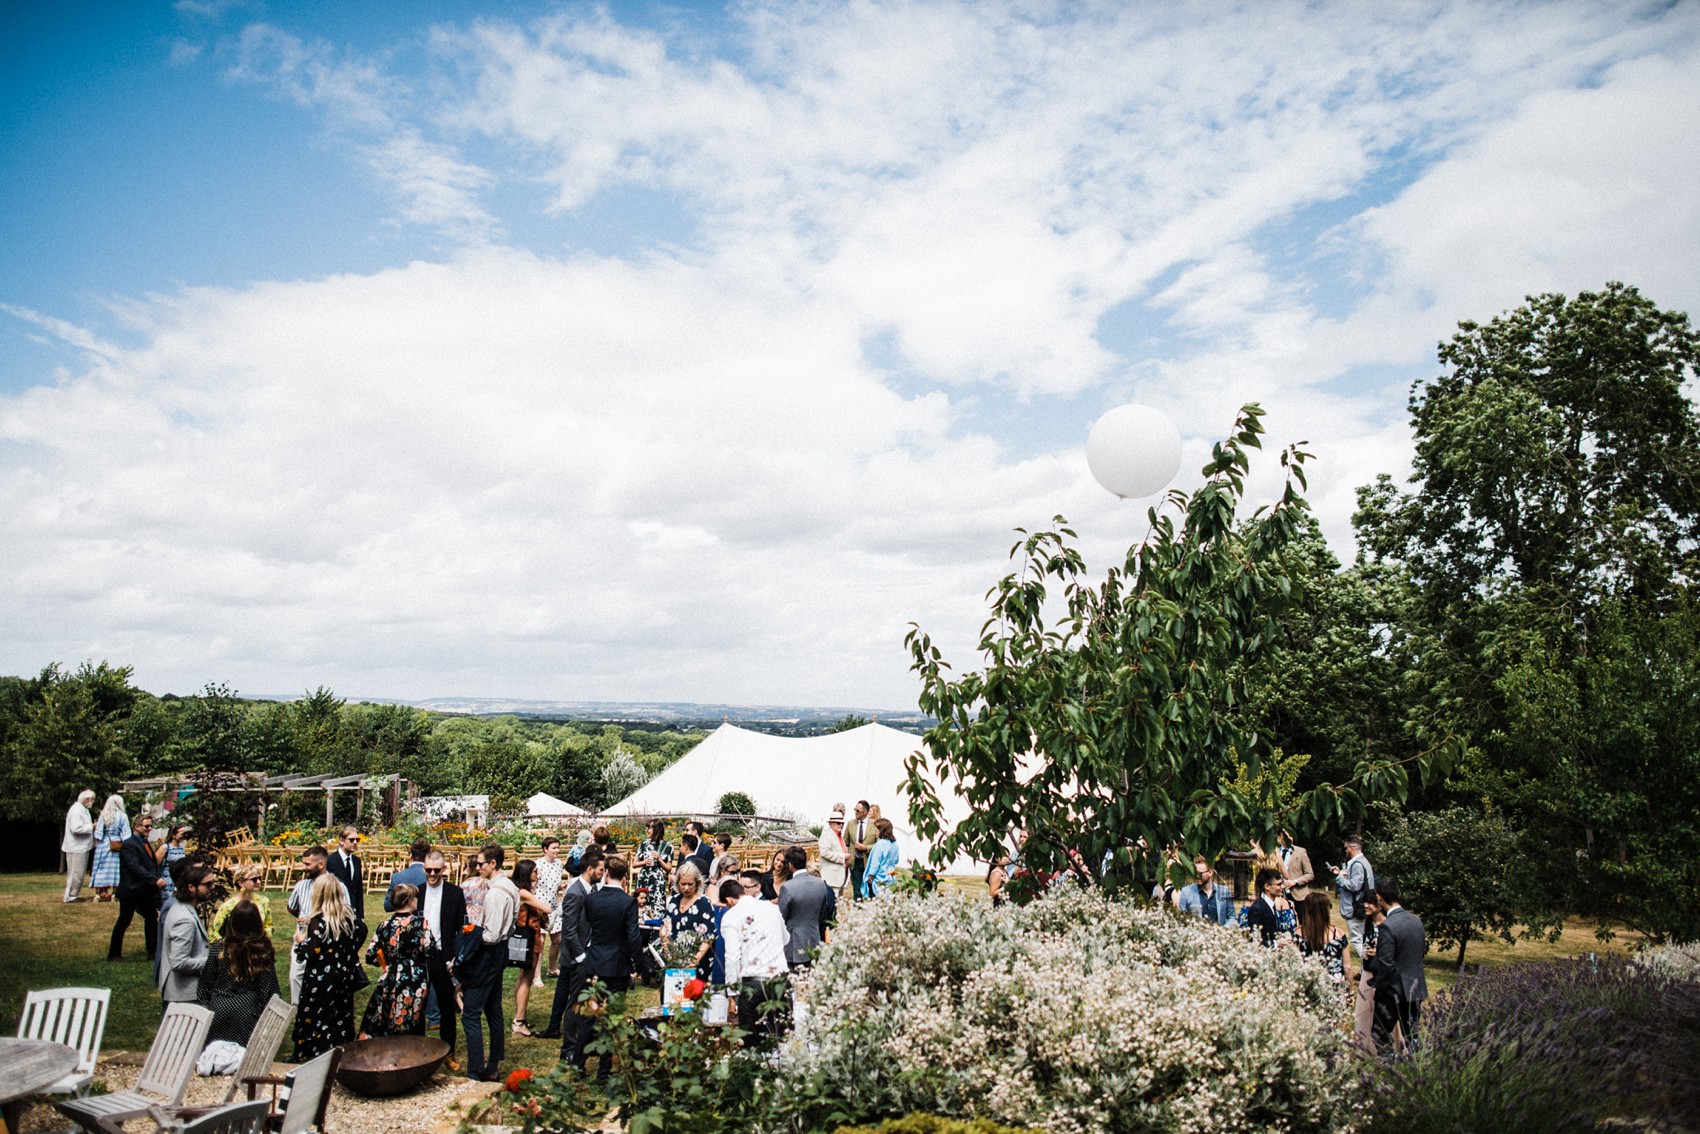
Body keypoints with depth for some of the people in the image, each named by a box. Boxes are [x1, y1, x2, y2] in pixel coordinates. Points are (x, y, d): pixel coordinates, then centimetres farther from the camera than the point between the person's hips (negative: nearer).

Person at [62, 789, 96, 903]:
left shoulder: (83, 810, 15)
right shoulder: (76, 810, -17)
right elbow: (76, 828, -26)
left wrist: (93, 825, 7)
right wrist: (91, 827, -17)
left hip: (82, 846, 10)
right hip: (76, 847, -10)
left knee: (80, 872, 15)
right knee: (76, 872, -5)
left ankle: (74, 894, 22)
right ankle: (70, 896, 2)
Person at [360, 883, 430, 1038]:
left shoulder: (385, 925, 0)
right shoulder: (419, 921, -11)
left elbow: (370, 956, 2)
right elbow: (429, 950, -16)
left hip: (390, 981, 3)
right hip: (415, 983, -3)